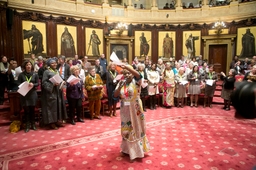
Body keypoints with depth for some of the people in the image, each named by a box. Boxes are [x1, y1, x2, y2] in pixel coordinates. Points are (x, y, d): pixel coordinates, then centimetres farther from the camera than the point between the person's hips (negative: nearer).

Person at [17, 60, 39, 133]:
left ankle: (33, 124, 20)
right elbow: (18, 83, 0)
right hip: (24, 94, -1)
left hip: (33, 94, 1)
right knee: (26, 110, 2)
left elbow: (37, 83, 1)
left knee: (32, 109, 7)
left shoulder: (35, 74, 3)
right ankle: (27, 125, 12)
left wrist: (33, 84, -19)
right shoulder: (21, 75, 0)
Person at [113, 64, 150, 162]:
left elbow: (138, 75, -31)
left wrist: (126, 67, -40)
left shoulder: (135, 81, -8)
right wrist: (120, 86, -20)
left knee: (136, 129, 10)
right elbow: (115, 96, -6)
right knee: (127, 129, 16)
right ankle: (128, 149, 35)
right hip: (125, 110, 3)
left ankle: (135, 151, 28)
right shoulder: (121, 83, 1)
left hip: (135, 110, -3)